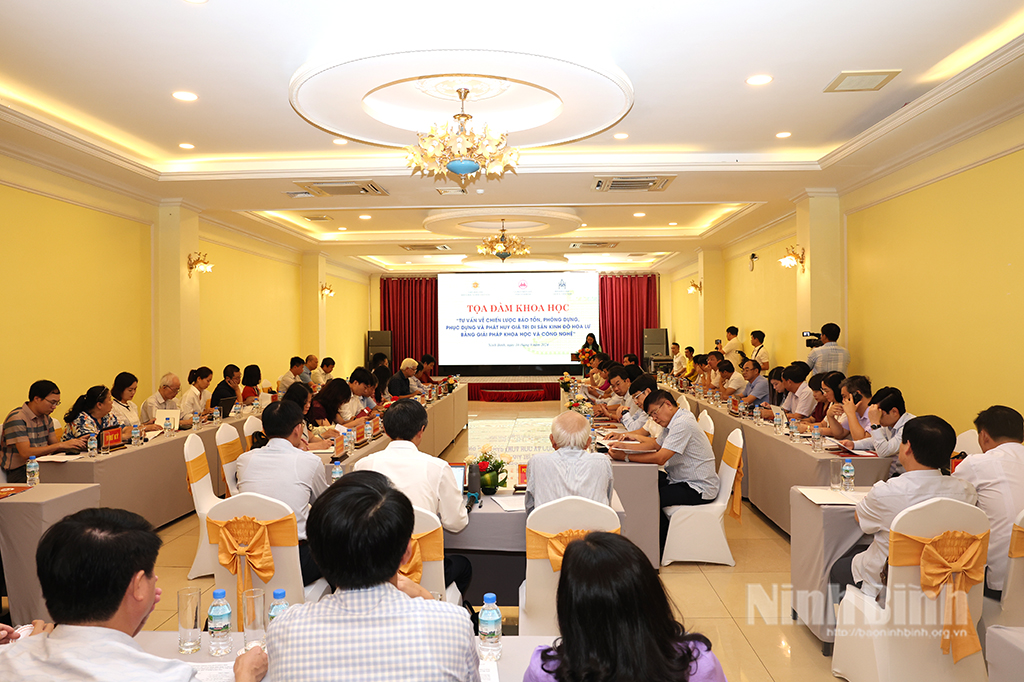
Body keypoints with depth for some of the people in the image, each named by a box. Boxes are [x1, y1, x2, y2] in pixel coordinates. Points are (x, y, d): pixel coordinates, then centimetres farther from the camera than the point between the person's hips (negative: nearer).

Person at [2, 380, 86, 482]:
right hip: (19, 472, -8)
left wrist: (75, 442, -5)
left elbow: (54, 445, 15)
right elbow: (25, 453, -21)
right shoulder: (17, 418, -13)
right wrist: (61, 445, -22)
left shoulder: (46, 417, 13)